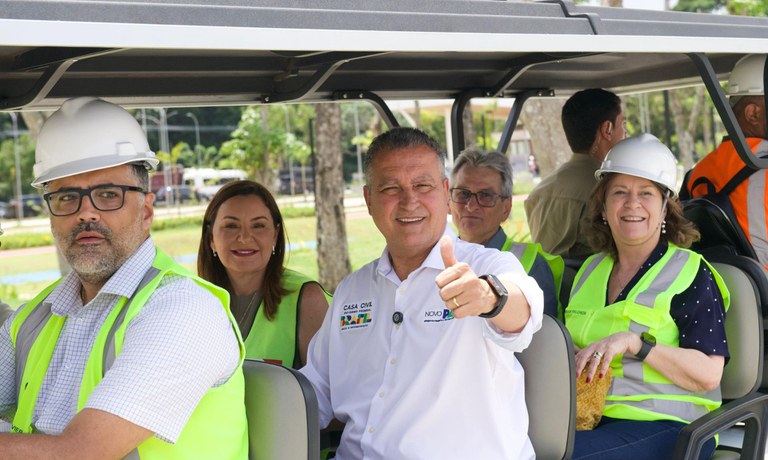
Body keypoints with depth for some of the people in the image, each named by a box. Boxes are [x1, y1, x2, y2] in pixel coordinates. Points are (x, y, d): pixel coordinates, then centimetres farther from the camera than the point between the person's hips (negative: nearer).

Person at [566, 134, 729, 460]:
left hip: (663, 427, -5)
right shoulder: (589, 271, 18)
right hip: (588, 421, 5)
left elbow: (709, 374, -9)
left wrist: (634, 342, -19)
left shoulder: (691, 273, 1)